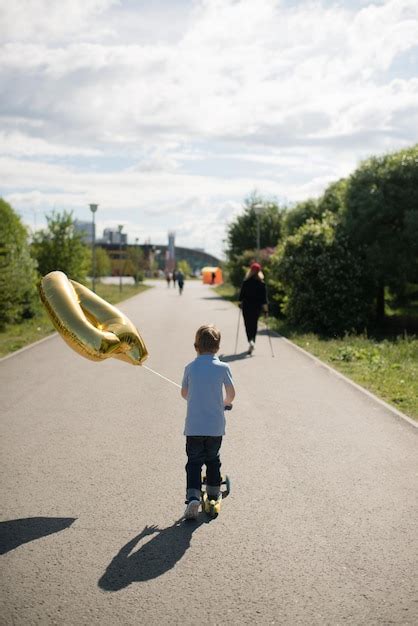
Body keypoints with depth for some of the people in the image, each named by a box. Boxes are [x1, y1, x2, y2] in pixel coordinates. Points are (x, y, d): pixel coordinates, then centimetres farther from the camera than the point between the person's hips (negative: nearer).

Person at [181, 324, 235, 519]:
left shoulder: (190, 367, 1)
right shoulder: (222, 368, -5)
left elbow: (184, 393, 13)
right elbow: (231, 394, -2)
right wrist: (225, 403, 21)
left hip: (193, 426, 0)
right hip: (215, 426, 0)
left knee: (194, 462, 4)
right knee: (213, 460, 18)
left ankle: (193, 497, -13)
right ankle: (213, 494, 28)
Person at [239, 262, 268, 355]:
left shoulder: (246, 282, -7)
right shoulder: (262, 283, -4)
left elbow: (242, 293, -3)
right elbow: (264, 296, -5)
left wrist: (240, 302, 10)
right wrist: (265, 308, -2)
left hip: (247, 305, -2)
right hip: (257, 306, 2)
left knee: (248, 324, 3)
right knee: (254, 324, 18)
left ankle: (250, 341, -17)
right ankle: (252, 342, 20)